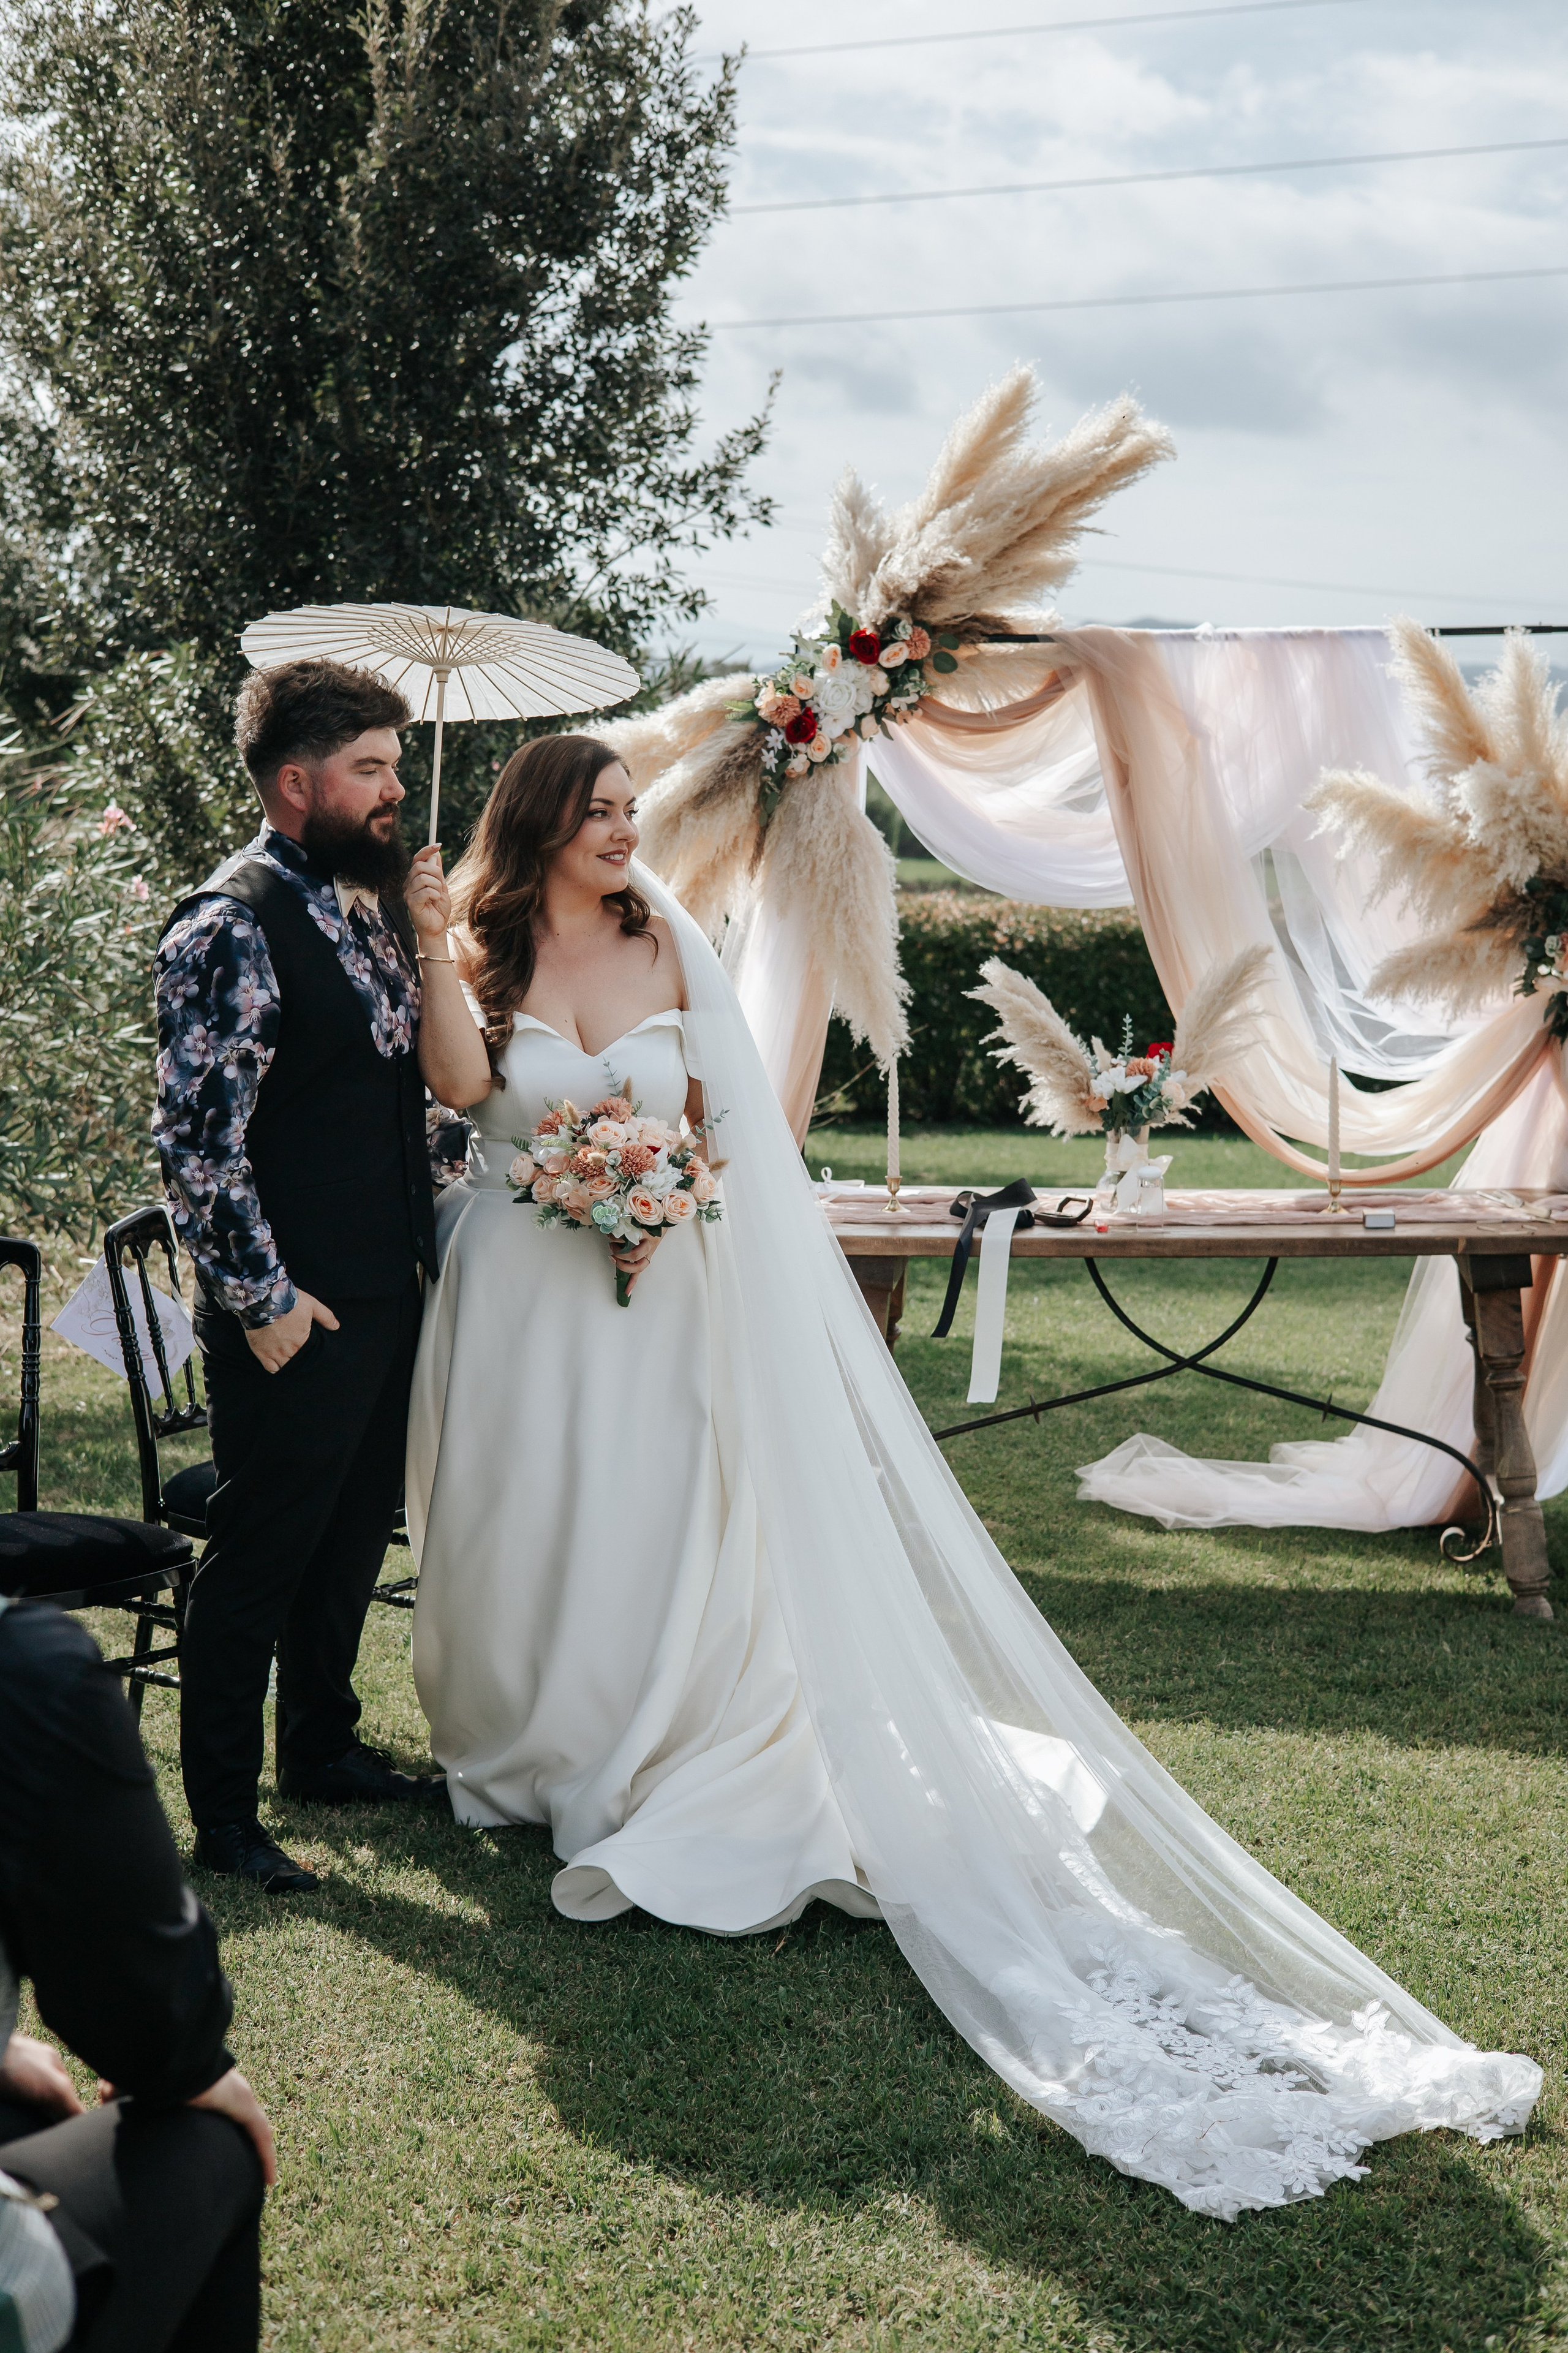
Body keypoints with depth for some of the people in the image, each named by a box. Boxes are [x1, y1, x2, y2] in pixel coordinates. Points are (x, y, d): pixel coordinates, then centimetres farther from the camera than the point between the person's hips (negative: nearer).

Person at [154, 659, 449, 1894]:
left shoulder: (372, 900, 10)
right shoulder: (232, 928, -17)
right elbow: (197, 1138, -20)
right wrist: (261, 1300, -17)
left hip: (389, 1294, 8)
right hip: (296, 1317, -8)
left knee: (355, 1538, 20)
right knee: (258, 1560, 4)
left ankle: (323, 1747, 38)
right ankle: (223, 1813, 18)